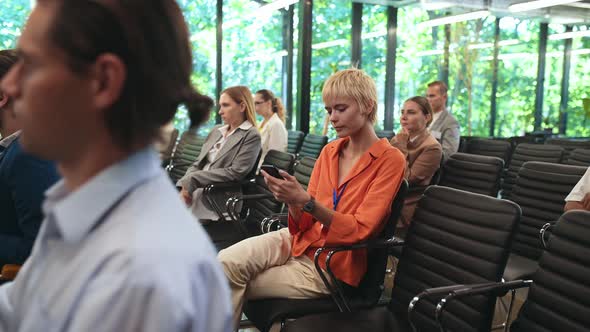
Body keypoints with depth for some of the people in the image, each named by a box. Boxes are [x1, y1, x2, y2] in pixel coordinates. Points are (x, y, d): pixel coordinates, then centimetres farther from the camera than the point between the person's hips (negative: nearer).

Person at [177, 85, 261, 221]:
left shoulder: (251, 136, -4)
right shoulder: (216, 131, 18)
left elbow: (236, 173, -14)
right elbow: (197, 164, 15)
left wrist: (192, 180, -14)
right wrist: (184, 184, -6)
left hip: (221, 197, -7)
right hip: (199, 189, 7)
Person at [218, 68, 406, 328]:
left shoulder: (390, 160, -9)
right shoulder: (330, 151, 8)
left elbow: (360, 230, -15)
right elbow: (306, 223, 7)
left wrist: (306, 202, -26)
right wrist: (292, 201, -16)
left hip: (335, 263, -5)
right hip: (302, 239, 5)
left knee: (232, 286, -14)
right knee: (226, 262, -21)